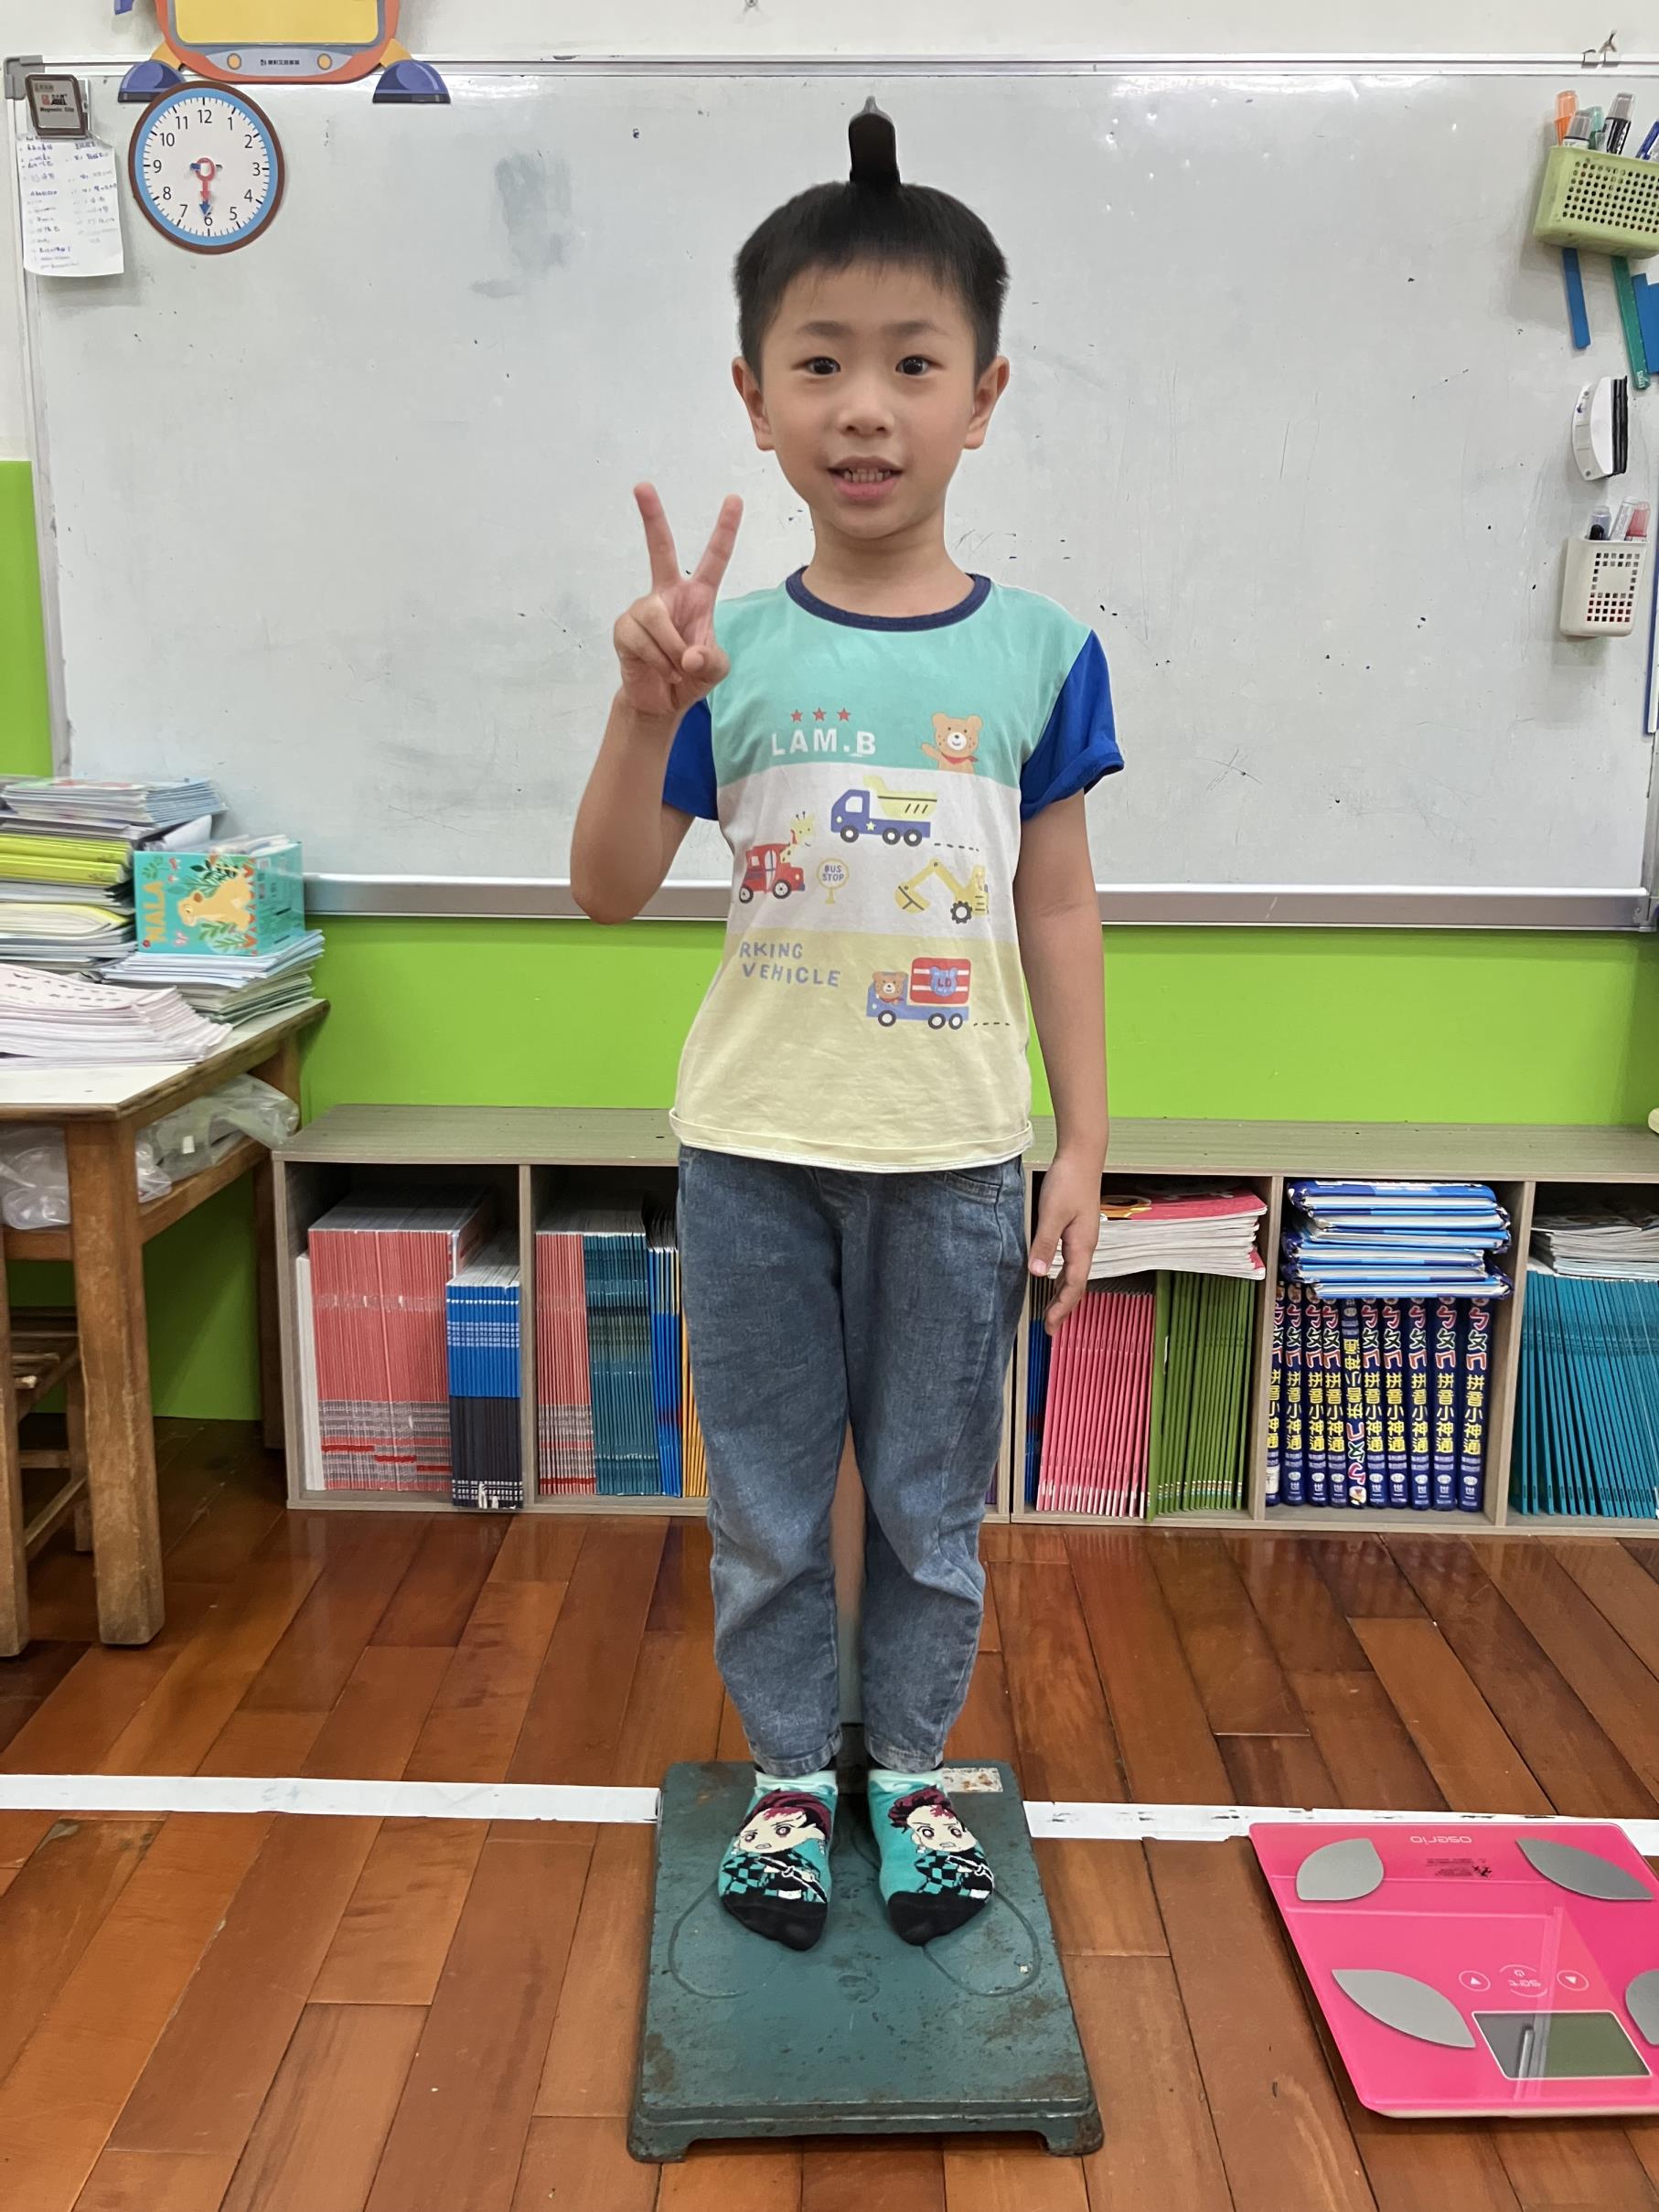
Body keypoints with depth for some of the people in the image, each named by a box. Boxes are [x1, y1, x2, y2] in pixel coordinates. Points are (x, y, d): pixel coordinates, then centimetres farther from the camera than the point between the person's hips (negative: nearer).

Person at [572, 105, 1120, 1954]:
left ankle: (912, 1768, 38)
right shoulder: (727, 648, -3)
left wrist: (1083, 1142, 1)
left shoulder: (1038, 651, -3)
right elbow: (609, 891, -4)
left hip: (954, 1161, 0)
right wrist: (644, 706, -20)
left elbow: (1058, 911, 2)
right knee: (766, 1503, 15)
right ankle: (788, 1771, 37)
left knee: (931, 1501, 15)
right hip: (755, 1156, 1)